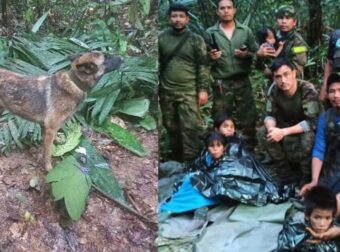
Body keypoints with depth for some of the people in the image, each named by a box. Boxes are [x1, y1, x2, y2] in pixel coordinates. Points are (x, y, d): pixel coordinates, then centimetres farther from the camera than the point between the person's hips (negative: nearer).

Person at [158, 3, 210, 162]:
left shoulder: (195, 40, 1)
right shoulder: (161, 38, 5)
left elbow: (203, 66, -1)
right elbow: (156, 64, 9)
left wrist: (203, 89, -8)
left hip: (189, 92, -2)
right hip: (166, 92, 3)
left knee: (190, 127, -7)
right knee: (171, 127, 11)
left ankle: (191, 161, 0)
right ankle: (176, 159, 25)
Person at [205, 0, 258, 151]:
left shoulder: (246, 31, 7)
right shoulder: (210, 33, 4)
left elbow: (256, 54, 8)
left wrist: (246, 55, -12)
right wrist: (211, 57, -15)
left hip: (243, 82, 1)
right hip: (221, 84, -1)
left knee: (248, 119, 3)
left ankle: (249, 151, 15)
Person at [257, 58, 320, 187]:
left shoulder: (307, 90, -28)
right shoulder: (274, 90, -15)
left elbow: (312, 122, -32)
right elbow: (270, 115, -8)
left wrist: (283, 132, -38)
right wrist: (272, 128, -32)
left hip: (308, 130, -5)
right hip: (287, 127, 5)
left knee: (307, 139, -38)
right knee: (263, 133, -19)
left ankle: (307, 176, -9)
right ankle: (286, 173, -4)